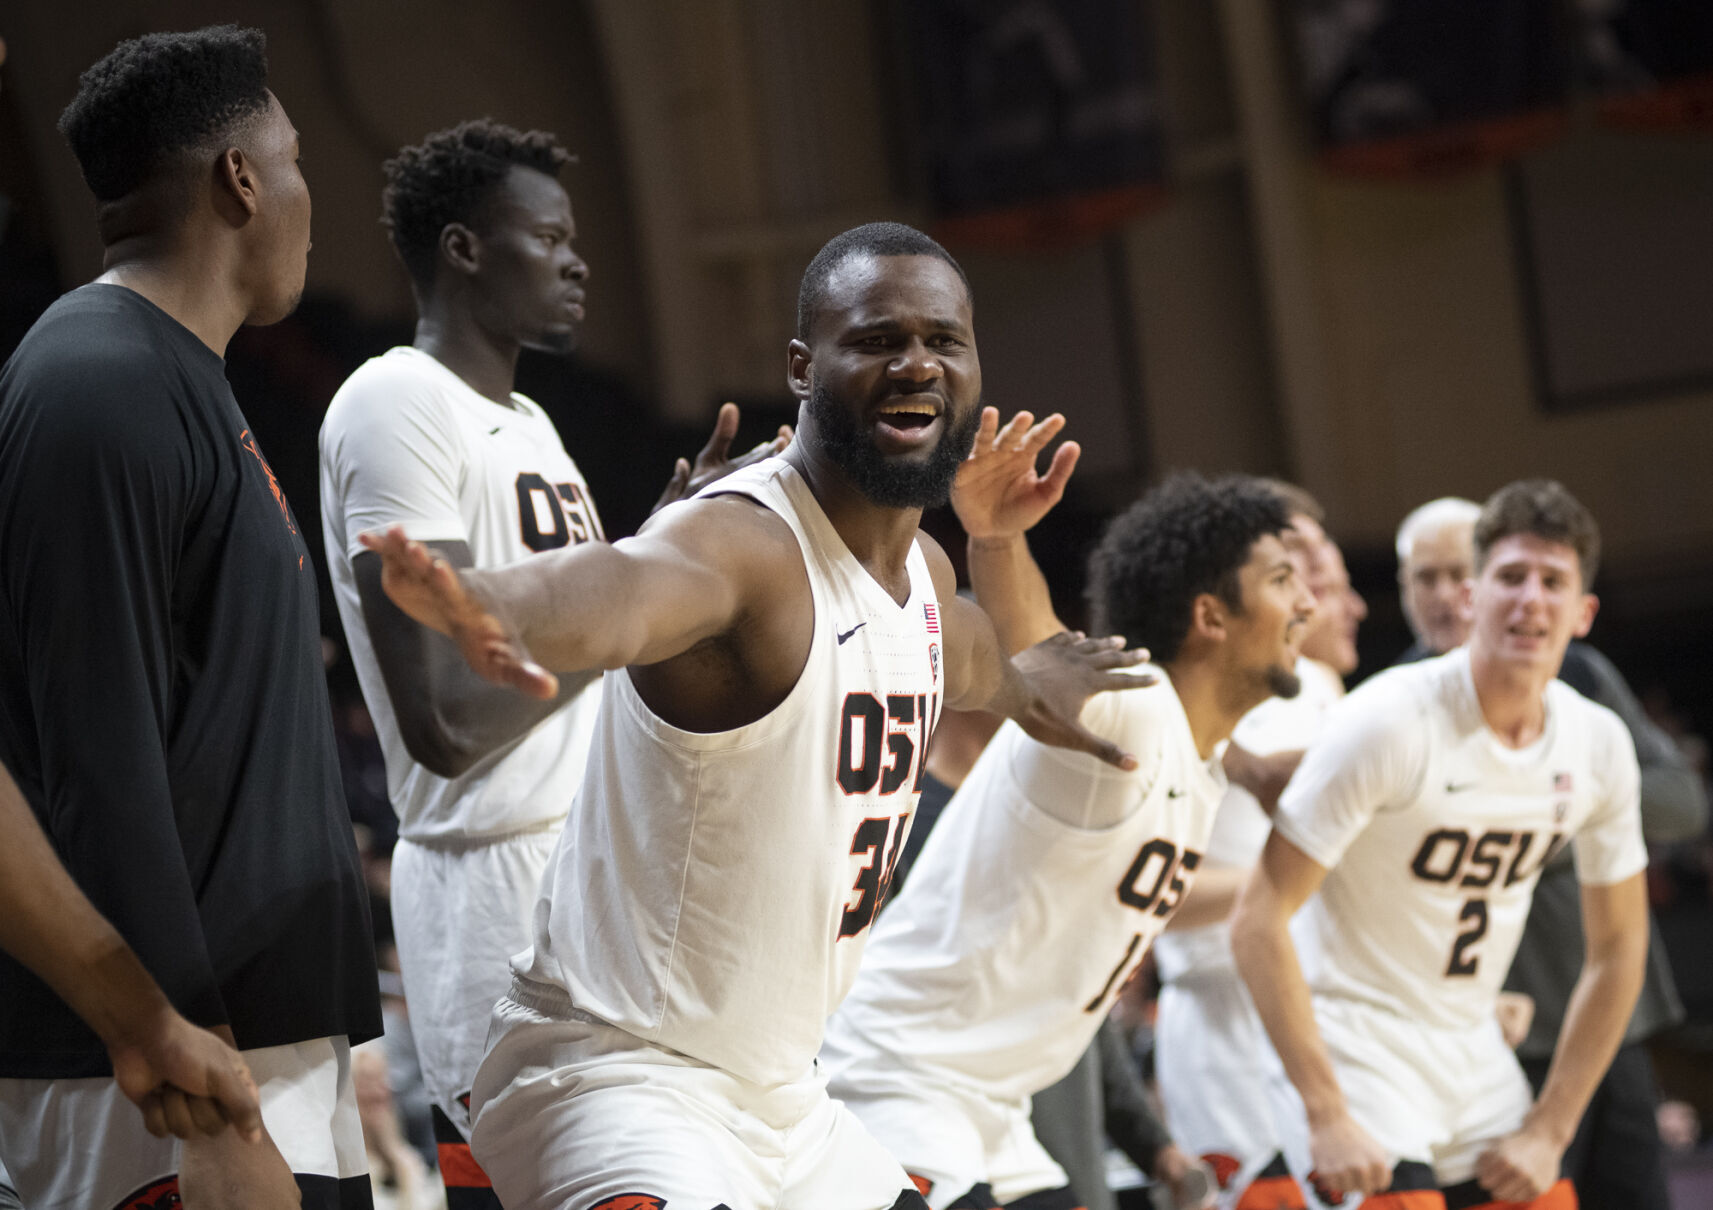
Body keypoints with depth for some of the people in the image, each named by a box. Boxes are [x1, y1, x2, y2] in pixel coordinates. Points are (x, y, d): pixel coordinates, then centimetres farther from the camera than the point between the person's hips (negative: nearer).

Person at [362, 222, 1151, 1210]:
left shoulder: (924, 568, 8)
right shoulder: (743, 543, -21)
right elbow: (627, 584, -46)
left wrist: (1025, 684, 55)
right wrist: (495, 607, -67)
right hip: (619, 1079, -9)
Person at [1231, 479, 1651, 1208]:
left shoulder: (1600, 745, -1)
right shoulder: (1386, 724, -19)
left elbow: (1618, 944, 9)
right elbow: (1259, 920, -20)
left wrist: (1550, 1130, 2)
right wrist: (1328, 1118, -24)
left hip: (1478, 1063, 6)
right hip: (1358, 1058, -6)